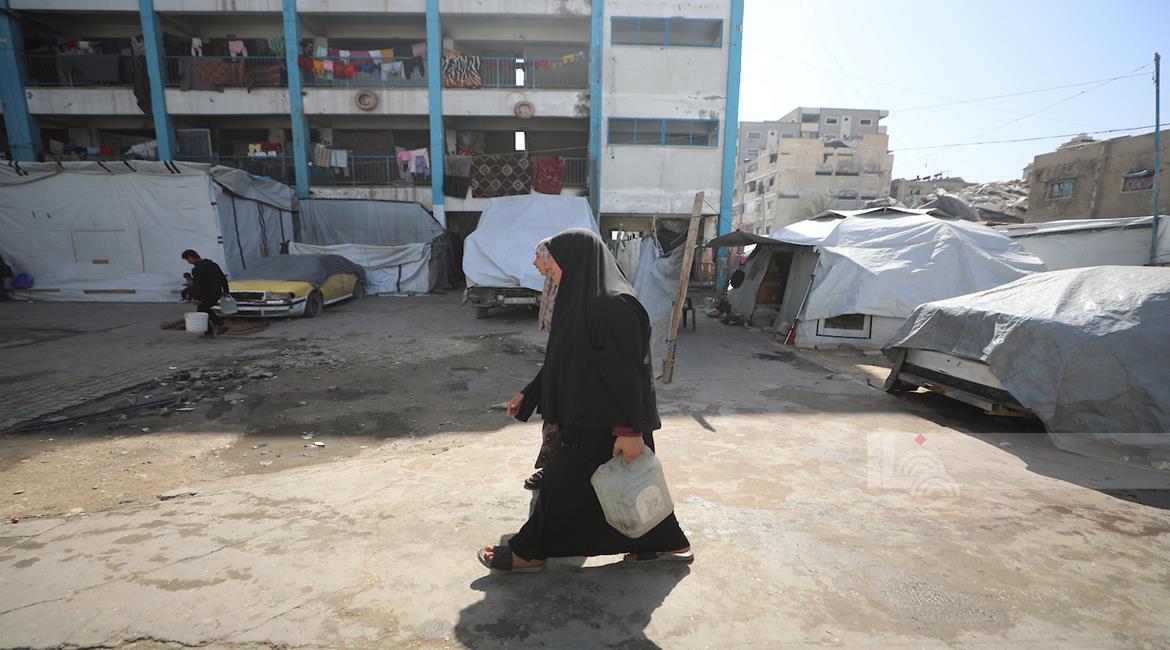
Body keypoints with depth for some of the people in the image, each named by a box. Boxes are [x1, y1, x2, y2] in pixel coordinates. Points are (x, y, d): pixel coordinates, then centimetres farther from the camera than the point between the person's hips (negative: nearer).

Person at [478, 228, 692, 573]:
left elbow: (628, 370, -23)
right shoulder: (581, 300, 9)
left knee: (563, 482, 5)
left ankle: (528, 553, 25)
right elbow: (560, 360, 15)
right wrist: (528, 394, 18)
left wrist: (630, 429, -24)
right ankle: (670, 544, 35)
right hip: (590, 411, 9)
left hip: (605, 418, -9)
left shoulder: (612, 305, -21)